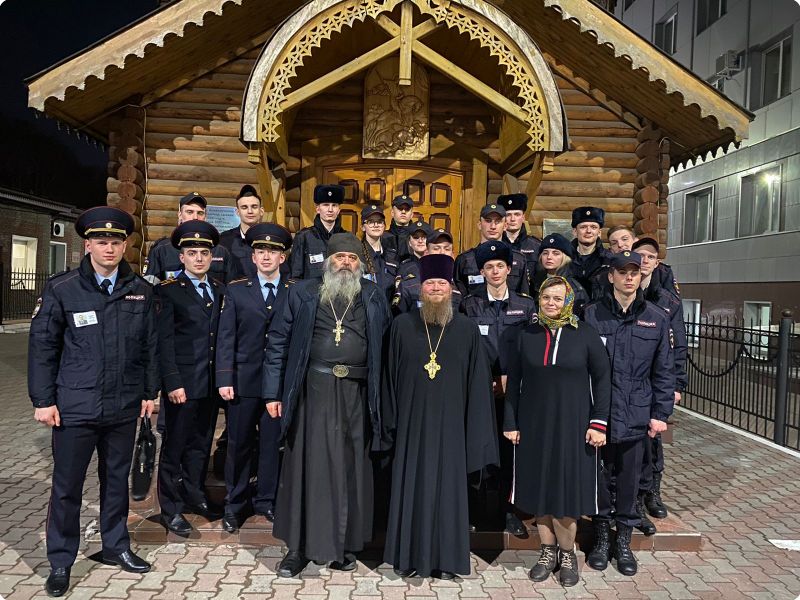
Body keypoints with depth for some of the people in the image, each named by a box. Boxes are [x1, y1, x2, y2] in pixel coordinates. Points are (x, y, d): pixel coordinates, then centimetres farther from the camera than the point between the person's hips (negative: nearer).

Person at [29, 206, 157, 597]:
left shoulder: (141, 291, 3)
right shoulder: (61, 289, -3)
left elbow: (149, 346, 8)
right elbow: (41, 347, -2)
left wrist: (149, 392, 8)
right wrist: (42, 399, -5)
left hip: (124, 407, 2)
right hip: (75, 407, -2)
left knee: (117, 480, 16)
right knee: (66, 487, 8)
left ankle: (116, 546, 33)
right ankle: (60, 562, 25)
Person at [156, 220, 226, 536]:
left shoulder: (219, 289, 10)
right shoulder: (169, 290, -6)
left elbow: (222, 335, 10)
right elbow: (165, 341, -10)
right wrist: (173, 383, -15)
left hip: (211, 382, 5)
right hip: (183, 382, -5)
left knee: (202, 442, 17)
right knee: (175, 445, 5)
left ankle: (195, 495, 33)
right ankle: (171, 509, 18)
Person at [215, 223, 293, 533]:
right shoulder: (236, 290, 5)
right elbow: (225, 337, 1)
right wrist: (225, 379, -6)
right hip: (244, 380, 0)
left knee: (272, 443, 9)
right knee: (239, 444, 8)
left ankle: (265, 500, 25)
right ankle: (235, 504, 23)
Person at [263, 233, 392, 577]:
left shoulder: (373, 297, 10)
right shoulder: (303, 294, 7)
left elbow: (387, 342, 5)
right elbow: (278, 341, 5)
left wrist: (382, 393, -4)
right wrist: (273, 392, -1)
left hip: (357, 394, 1)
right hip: (314, 391, -1)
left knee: (352, 468, 7)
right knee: (308, 466, 3)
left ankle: (345, 545, 23)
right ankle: (299, 548, 16)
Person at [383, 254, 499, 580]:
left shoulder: (467, 329, 1)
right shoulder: (403, 325, 2)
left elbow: (478, 382, 2)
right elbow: (391, 376, 4)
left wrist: (476, 429, -2)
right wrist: (390, 421, 1)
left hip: (449, 422, 0)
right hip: (412, 420, 1)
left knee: (447, 486, 7)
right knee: (411, 485, 8)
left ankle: (446, 558, 21)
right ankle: (409, 555, 22)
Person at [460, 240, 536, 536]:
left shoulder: (526, 305, 7)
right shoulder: (470, 305, 5)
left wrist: (509, 379, -5)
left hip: (513, 389, 1)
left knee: (509, 448, 3)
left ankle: (507, 508, 17)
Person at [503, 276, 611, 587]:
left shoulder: (585, 335, -4)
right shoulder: (526, 335, 2)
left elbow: (602, 379, -2)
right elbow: (513, 383, 5)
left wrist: (598, 423, -8)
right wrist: (511, 423, 2)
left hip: (572, 424, -2)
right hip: (534, 425, 2)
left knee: (568, 487, 4)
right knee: (539, 486, 8)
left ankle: (567, 553, 24)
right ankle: (548, 550, 26)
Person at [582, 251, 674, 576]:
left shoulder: (656, 318, 4)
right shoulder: (592, 314, -2)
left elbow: (664, 370, 6)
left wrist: (661, 413, 1)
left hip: (636, 415, 1)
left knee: (629, 478, 11)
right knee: (599, 475, 9)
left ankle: (624, 540, 28)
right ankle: (601, 537, 28)